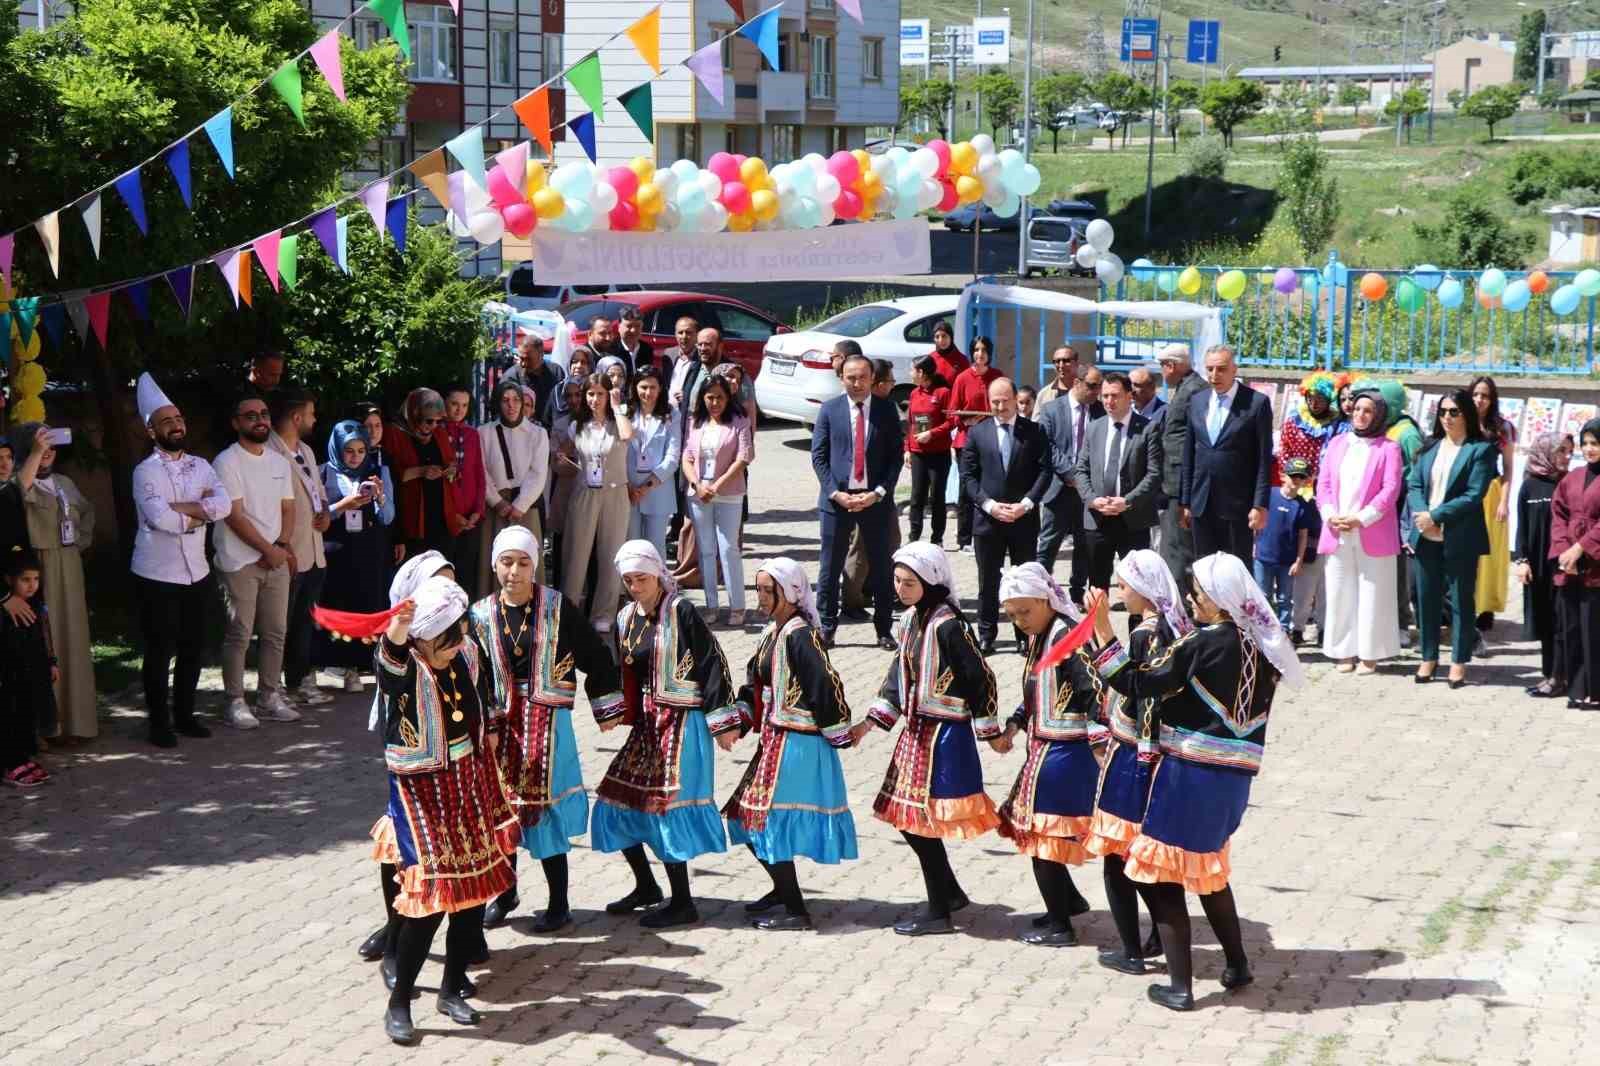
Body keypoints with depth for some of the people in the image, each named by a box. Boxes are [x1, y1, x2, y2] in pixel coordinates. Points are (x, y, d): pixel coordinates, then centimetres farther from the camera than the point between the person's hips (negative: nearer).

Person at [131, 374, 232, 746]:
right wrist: (198, 513, -10)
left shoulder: (200, 465, 7)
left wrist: (181, 507, -18)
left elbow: (224, 505, -8)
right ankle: (159, 722, 13)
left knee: (193, 648, 14)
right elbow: (159, 518, -25)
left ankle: (184, 714, 27)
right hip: (158, 575, -6)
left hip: (197, 572, 6)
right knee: (160, 652, 3)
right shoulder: (146, 471, -10)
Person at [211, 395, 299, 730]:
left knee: (275, 632, 9)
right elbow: (234, 516, -14)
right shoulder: (227, 462, -9)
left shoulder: (279, 462, 13)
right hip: (240, 562, -6)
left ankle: (270, 696, 18)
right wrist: (268, 549, -12)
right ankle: (235, 702, 2)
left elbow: (287, 508, 13)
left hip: (277, 560, 6)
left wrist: (282, 545, -4)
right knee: (239, 634, -4)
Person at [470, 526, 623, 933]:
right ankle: (505, 893, 29)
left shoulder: (558, 608, -5)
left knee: (545, 809, -2)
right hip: (502, 722, 3)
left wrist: (610, 707, 1)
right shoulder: (481, 615, 2)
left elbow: (594, 656, 1)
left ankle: (559, 904, 10)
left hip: (548, 721, -3)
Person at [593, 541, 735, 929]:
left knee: (667, 807, -7)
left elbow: (712, 663, -13)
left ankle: (682, 903, 5)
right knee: (615, 802, 9)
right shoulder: (627, 618, 9)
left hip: (681, 722, -8)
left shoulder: (680, 612, -12)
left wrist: (721, 719, -14)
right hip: (647, 722, 8)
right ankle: (646, 887, 26)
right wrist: (612, 714, 14)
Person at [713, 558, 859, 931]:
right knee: (747, 816, 16)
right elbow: (755, 684, 17)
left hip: (797, 743, -10)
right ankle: (783, 889, 34)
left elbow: (826, 684, -21)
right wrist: (735, 725, 7)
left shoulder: (800, 635, -18)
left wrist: (838, 734, -16)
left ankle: (796, 911, 3)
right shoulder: (773, 632, 12)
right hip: (773, 739, 10)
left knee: (771, 821, -7)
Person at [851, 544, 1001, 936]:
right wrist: (870, 723, 11)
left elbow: (980, 679, -14)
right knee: (907, 818, 12)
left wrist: (990, 731, -10)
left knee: (924, 821, -5)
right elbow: (898, 677, 16)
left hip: (945, 734, -9)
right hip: (916, 731, 9)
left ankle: (939, 912, 7)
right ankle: (951, 893, 28)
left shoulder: (948, 625, -17)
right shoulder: (909, 621, 8)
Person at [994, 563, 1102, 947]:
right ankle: (1069, 900, 36)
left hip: (1064, 753, -9)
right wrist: (1014, 725, 10)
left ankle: (1060, 926, 12)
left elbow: (1096, 691, -25)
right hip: (1043, 748, 9)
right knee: (1030, 829, 18)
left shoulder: (1068, 636, -19)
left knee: (1041, 835, -1)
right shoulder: (1039, 637, 10)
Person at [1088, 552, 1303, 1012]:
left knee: (1162, 874, 3)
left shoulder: (1201, 645, -15)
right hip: (1235, 775, 7)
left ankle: (1180, 987, 3)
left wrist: (1103, 633, -11)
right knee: (1206, 868, 26)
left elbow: (1137, 684, -15)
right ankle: (1237, 965, 31)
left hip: (1190, 772, -7)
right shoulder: (1259, 645, 5)